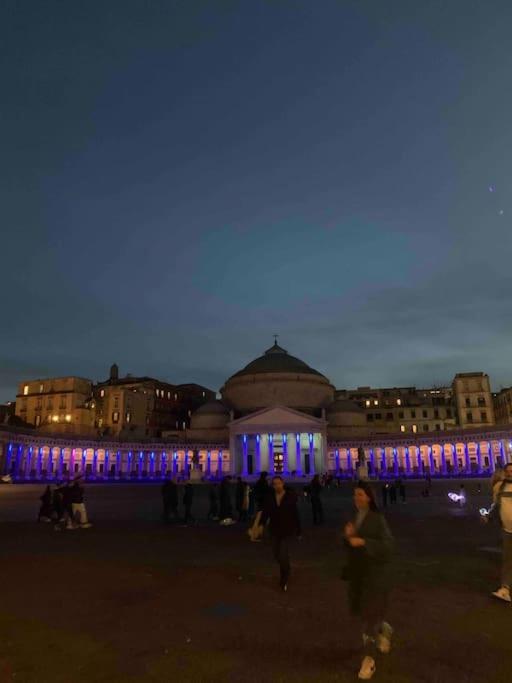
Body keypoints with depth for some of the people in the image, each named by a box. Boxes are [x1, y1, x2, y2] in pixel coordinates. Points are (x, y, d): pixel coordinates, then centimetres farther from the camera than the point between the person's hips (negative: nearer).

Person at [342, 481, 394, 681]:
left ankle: (369, 659, 16)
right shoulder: (353, 518, 1)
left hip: (375, 573, -6)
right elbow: (347, 546, 7)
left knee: (370, 614, -1)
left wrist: (363, 542, -30)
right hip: (356, 572, 6)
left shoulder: (378, 519, -15)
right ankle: (384, 630, 45)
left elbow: (388, 545, -22)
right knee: (357, 611, 17)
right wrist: (347, 535, -16)